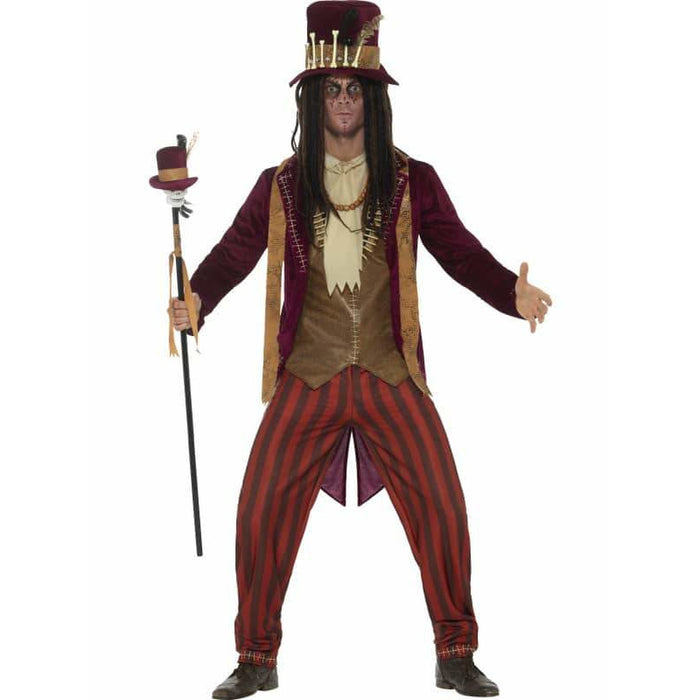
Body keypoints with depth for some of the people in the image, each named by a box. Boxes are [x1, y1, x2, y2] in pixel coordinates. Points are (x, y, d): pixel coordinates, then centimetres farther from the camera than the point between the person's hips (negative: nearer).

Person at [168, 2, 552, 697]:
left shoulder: (412, 182, 6)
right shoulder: (280, 186, 7)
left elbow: (460, 251, 3)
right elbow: (235, 251, 1)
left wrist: (513, 292, -15)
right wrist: (195, 300, -19)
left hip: (390, 377, 0)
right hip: (306, 379, 1)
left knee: (441, 505, -6)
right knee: (262, 510, -4)